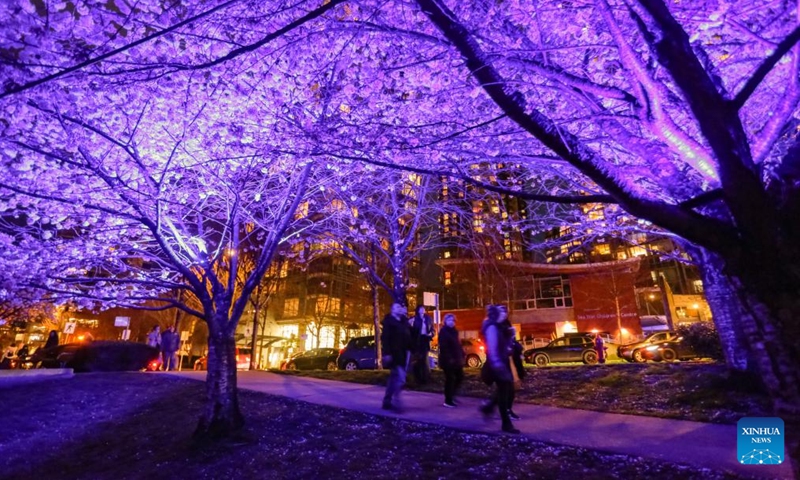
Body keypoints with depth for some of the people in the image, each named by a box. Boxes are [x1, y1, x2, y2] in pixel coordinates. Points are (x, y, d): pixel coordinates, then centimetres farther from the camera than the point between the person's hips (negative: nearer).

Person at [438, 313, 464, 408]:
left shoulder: (454, 331, 14)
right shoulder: (443, 331, -12)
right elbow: (443, 347, -20)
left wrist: (462, 355, 9)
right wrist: (449, 358, -25)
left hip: (456, 359, 8)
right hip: (448, 360, -8)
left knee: (460, 377, 12)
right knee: (450, 379, -2)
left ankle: (451, 395, 28)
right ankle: (448, 401, 9)